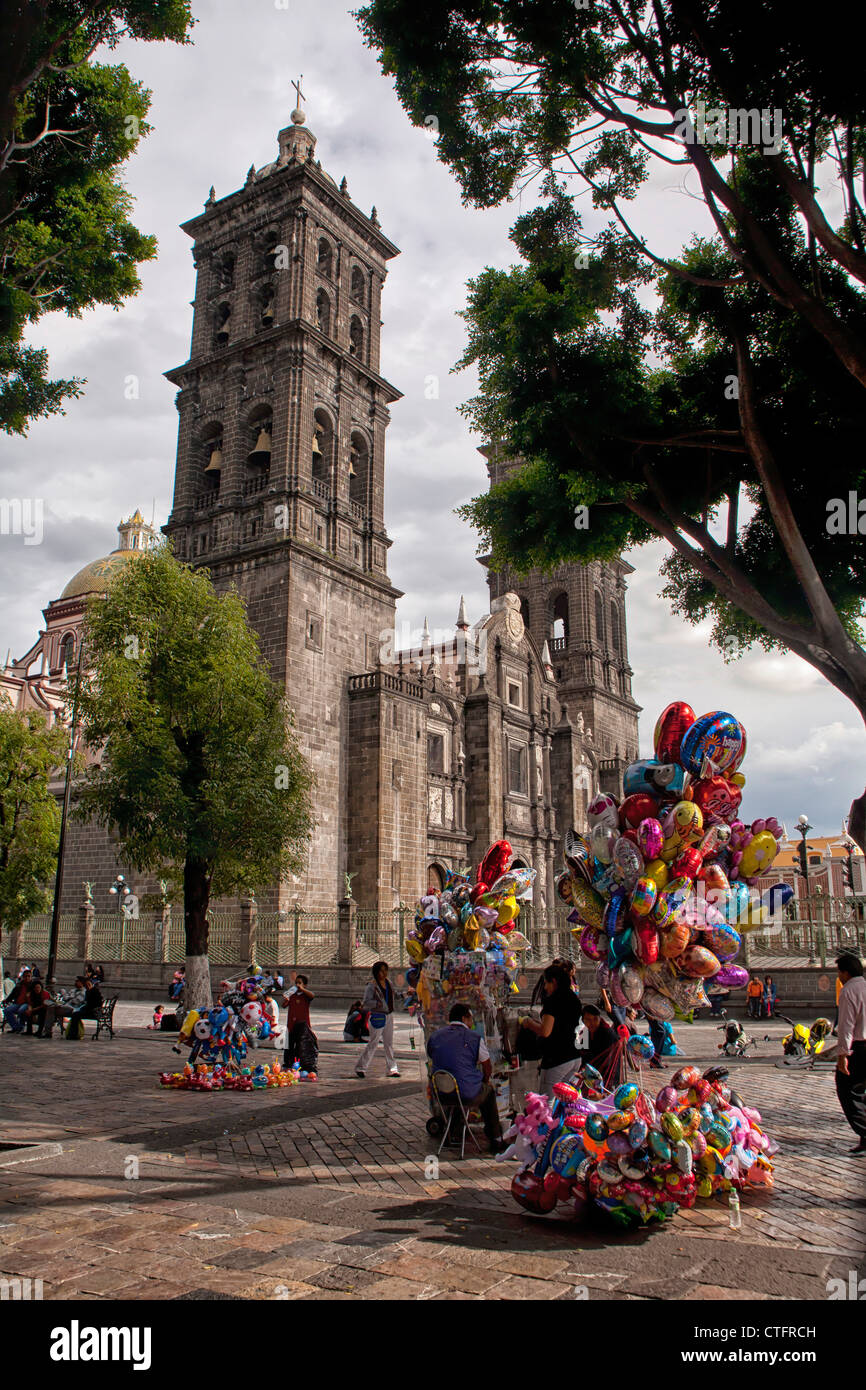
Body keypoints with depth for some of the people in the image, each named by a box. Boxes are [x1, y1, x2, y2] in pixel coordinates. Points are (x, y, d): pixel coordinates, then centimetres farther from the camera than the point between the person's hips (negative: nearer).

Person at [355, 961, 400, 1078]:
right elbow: (366, 1002, -17)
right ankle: (361, 1067, 5)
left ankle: (392, 1068, 15)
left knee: (389, 1042, 10)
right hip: (377, 1016, -7)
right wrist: (377, 1004, -31)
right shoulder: (372, 985, -12)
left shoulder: (388, 982, 9)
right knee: (373, 1042, -5)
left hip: (389, 1015, 7)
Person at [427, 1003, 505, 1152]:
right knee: (489, 1090, 27)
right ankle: (496, 1141, 29)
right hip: (469, 1095, -5)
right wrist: (484, 1082, 24)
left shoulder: (435, 1036, 4)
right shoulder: (474, 1037, -7)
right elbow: (487, 1068, 1)